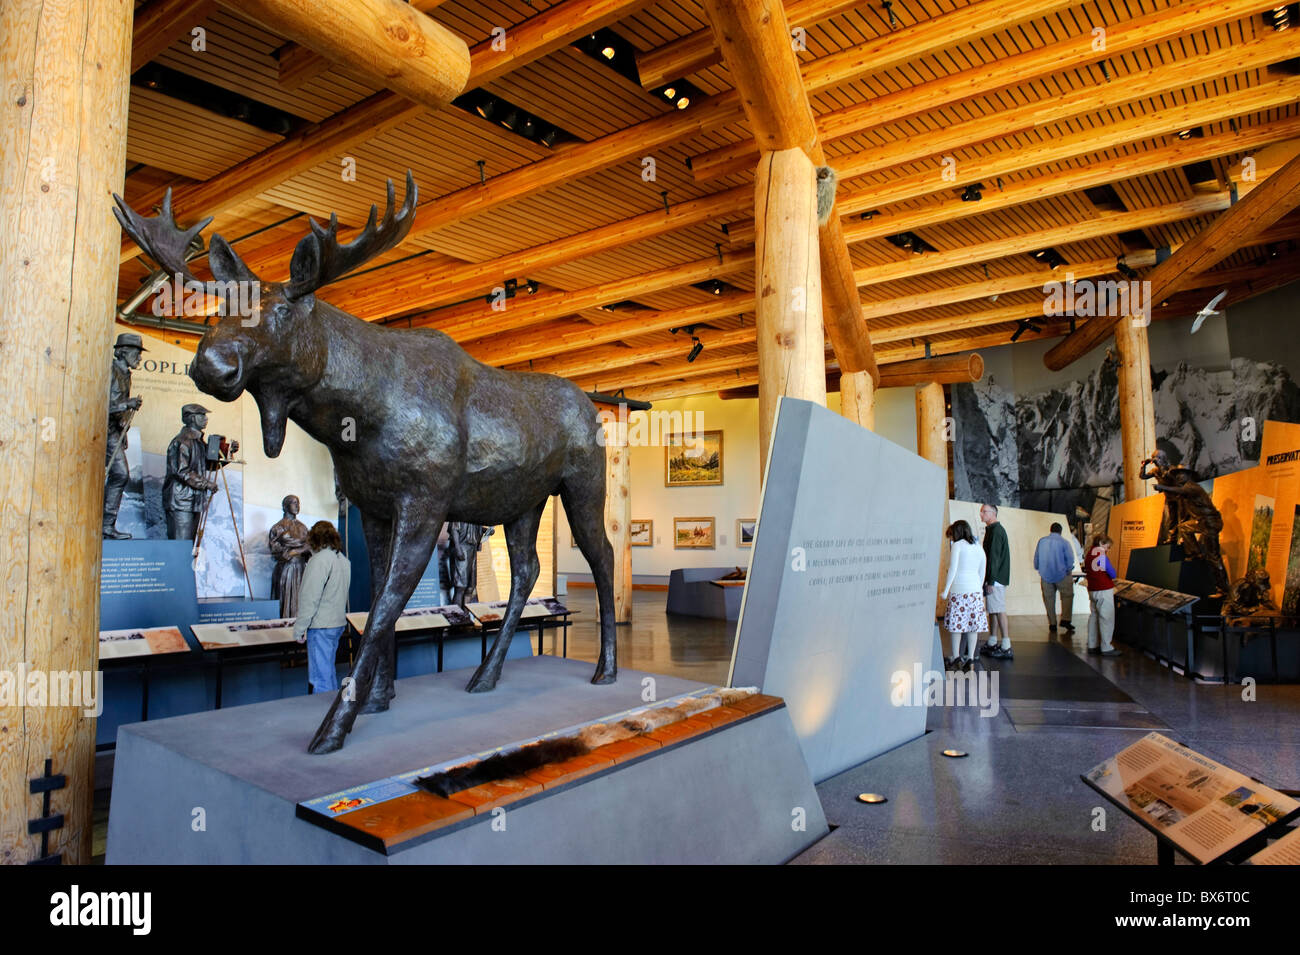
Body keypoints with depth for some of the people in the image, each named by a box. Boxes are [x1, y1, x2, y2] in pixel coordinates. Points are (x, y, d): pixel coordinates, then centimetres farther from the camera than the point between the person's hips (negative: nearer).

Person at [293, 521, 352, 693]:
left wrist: (299, 629, -12)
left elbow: (310, 598, -18)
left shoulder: (320, 560, -15)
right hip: (338, 622, 9)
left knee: (320, 678, -5)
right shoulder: (343, 559, 12)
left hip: (321, 627, -9)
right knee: (329, 671, 19)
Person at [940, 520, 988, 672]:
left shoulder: (957, 545, -4)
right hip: (976, 588, 6)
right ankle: (970, 659, 8)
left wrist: (946, 590, -7)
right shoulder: (979, 547, 14)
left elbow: (953, 569, -10)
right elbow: (982, 573, 16)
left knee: (956, 623, 1)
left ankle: (956, 658, 1)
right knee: (973, 624, 6)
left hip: (959, 588, -6)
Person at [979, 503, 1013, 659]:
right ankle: (992, 644, 20)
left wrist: (990, 581, -21)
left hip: (996, 578, -10)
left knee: (999, 611, -9)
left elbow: (994, 557, -19)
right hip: (993, 578, 10)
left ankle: (1006, 648, -7)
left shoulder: (996, 530, -14)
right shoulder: (992, 530, 18)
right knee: (992, 610, 13)